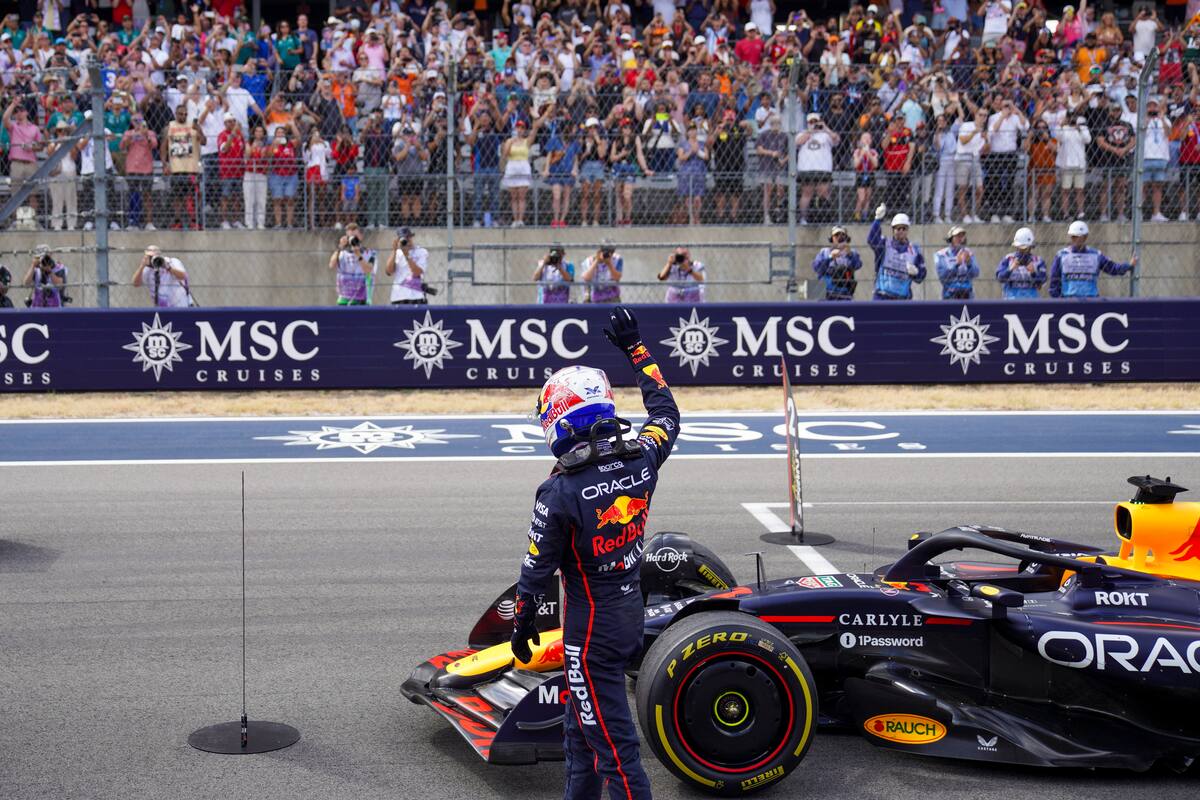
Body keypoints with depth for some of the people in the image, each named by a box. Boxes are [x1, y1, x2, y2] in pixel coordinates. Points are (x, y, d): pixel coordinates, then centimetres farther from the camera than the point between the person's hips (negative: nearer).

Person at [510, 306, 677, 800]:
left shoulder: (559, 492, -21)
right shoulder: (642, 460, -5)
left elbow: (538, 568, -10)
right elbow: (666, 413, 16)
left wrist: (523, 623, 6)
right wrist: (635, 347, 22)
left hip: (590, 624, -7)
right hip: (632, 607, 7)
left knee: (611, 740, -1)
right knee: (581, 726, 22)